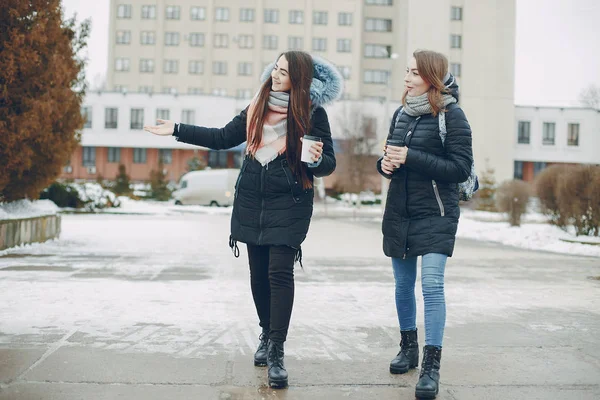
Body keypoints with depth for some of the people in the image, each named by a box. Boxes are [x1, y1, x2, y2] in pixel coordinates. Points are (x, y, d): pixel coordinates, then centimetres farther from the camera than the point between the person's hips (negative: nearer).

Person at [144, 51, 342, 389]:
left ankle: (277, 352, -6)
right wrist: (177, 130, 11)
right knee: (258, 273, 10)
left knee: (280, 271, -12)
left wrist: (316, 160, -29)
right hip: (252, 203, 5)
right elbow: (223, 138, 12)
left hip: (289, 204, -5)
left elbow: (329, 164, -5)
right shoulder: (257, 108, 7)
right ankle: (267, 335, 28)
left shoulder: (312, 113, -6)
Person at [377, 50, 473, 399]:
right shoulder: (401, 113, 9)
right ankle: (409, 348, 31)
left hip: (436, 214, -6)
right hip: (399, 212, 6)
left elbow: (461, 169, -14)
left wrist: (411, 157, -21)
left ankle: (432, 367, -8)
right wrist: (386, 164, -6)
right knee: (404, 284, 13)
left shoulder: (451, 115, -9)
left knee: (432, 284, -14)